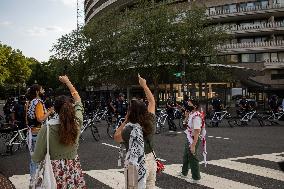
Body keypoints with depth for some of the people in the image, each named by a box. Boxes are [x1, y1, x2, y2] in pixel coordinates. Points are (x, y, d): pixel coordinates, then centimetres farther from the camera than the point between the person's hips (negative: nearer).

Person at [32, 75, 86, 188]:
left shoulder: (47, 128, -18)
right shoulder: (77, 122, -11)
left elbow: (37, 158, -12)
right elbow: (78, 100, 8)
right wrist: (67, 82, 19)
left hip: (56, 171, -3)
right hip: (74, 169, 3)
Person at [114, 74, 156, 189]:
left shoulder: (130, 129, -23)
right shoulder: (150, 121, -8)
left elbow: (116, 138, -3)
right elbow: (152, 102, 7)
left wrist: (125, 121, -7)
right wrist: (144, 85, 16)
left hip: (136, 165, -6)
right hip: (151, 161, 6)